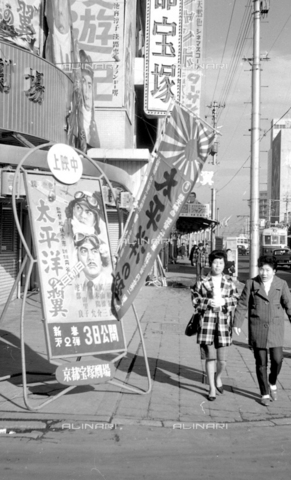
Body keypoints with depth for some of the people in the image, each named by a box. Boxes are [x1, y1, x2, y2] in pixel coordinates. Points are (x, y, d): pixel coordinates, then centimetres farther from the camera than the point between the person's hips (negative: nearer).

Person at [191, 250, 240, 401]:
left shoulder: (229, 282, 7)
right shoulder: (202, 282, 2)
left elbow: (236, 300, 9)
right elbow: (195, 301, 3)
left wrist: (224, 302, -9)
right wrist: (208, 302, -12)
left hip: (223, 321, 2)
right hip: (207, 321, -1)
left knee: (222, 359, 3)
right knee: (210, 357, 1)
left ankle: (218, 377, 35)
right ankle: (212, 388, 16)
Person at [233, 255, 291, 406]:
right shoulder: (251, 283, -1)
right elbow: (242, 304, -1)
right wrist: (237, 323, -7)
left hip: (275, 327, 1)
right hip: (257, 328, -1)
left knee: (277, 359, -7)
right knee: (261, 362, 3)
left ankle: (272, 383, 24)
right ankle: (265, 394, 19)